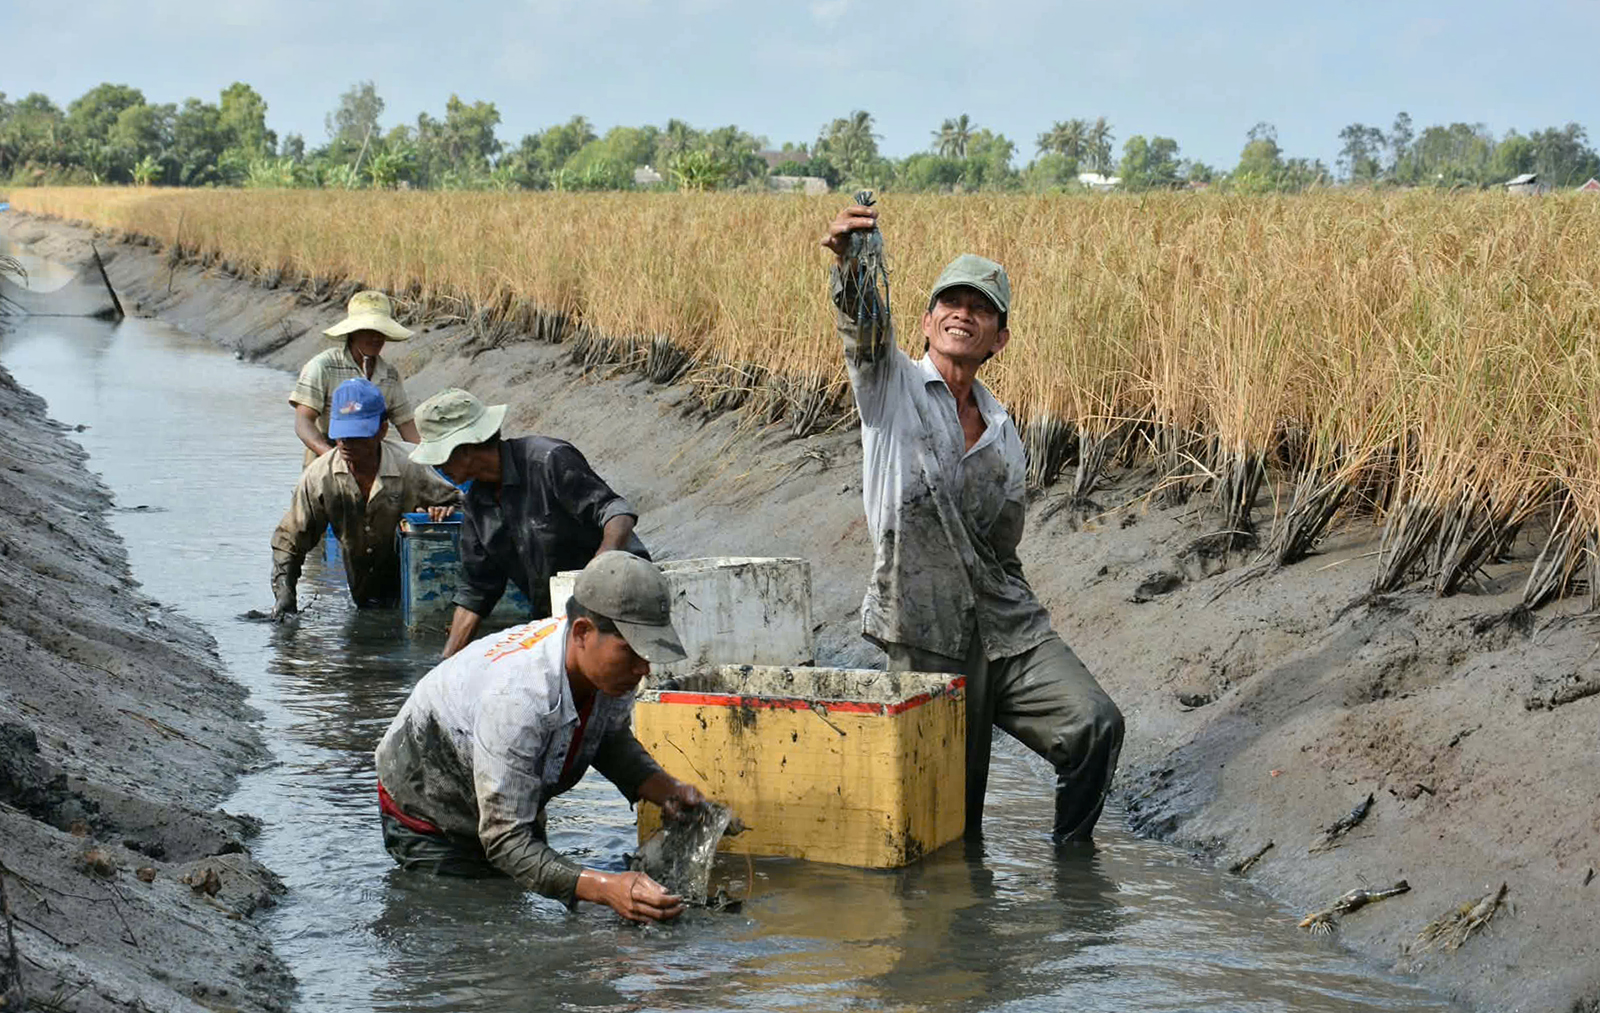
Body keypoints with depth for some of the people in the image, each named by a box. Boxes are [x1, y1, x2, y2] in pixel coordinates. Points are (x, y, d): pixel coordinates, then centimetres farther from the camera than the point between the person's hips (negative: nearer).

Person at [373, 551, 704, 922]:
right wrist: (604, 888, -55)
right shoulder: (517, 696, -46)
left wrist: (666, 790, -19)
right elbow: (505, 840, -43)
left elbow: (611, 740, 2)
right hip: (428, 821, -7)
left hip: (515, 811, 7)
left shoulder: (611, 664, -22)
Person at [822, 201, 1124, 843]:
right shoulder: (893, 385, 3)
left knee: (1094, 724, -15)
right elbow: (863, 329, -21)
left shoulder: (1003, 434, 15)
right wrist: (849, 262, -42)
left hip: (1008, 623, 4)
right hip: (929, 635, -4)